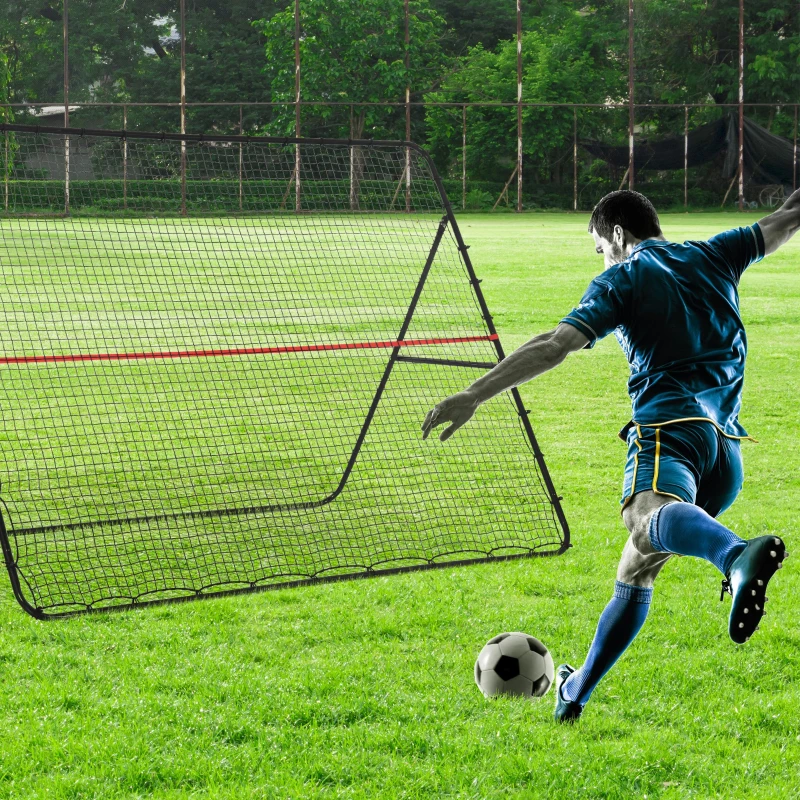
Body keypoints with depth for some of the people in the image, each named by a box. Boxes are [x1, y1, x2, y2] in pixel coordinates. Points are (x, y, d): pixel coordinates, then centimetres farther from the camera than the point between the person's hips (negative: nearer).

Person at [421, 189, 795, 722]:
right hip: (728, 442, 7)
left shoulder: (621, 279, 8)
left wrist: (474, 395, -10)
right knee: (635, 572, 22)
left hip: (670, 424, -7)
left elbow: (556, 346, -6)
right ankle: (575, 694, 32)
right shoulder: (712, 257, 23)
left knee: (650, 516, -39)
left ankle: (737, 555, -74)